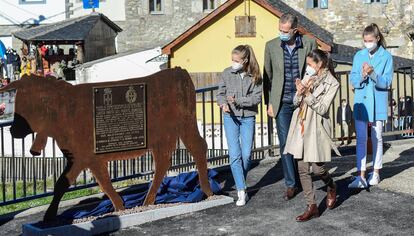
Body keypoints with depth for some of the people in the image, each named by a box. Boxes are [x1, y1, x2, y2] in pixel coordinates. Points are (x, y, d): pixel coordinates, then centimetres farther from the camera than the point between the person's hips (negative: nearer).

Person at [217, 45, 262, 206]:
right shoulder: (227, 73, 0)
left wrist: (237, 100, -18)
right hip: (231, 116, 0)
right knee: (235, 155, -6)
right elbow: (220, 93, 6)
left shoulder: (255, 76, -3)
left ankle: (241, 184, 24)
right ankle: (241, 190, -3)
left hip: (248, 117, 0)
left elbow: (257, 97, -8)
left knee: (246, 155, 1)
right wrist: (223, 103, -15)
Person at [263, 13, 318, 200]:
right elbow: (267, 76, 6)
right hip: (283, 103, 0)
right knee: (285, 143, -1)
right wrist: (269, 103, 3)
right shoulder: (271, 46, 0)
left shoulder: (309, 43, -3)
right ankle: (291, 184, 6)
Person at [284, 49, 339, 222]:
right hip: (301, 128, 6)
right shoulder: (308, 77, 11)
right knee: (303, 169, 3)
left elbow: (322, 108, -13)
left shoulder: (331, 83, -6)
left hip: (316, 129, -6)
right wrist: (299, 93, -10)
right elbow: (296, 103, 10)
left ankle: (332, 188, 30)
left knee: (317, 167, -4)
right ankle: (312, 207, 11)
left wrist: (307, 93, -21)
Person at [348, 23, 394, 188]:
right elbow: (353, 80, 1)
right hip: (361, 102, 2)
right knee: (361, 138, -2)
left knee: (377, 138, 8)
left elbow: (386, 82, -9)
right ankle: (361, 176, -2)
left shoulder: (386, 57, -4)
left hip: (378, 103, -2)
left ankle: (376, 173, 22)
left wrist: (373, 73, -26)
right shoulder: (358, 56, 5)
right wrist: (362, 76, -20)